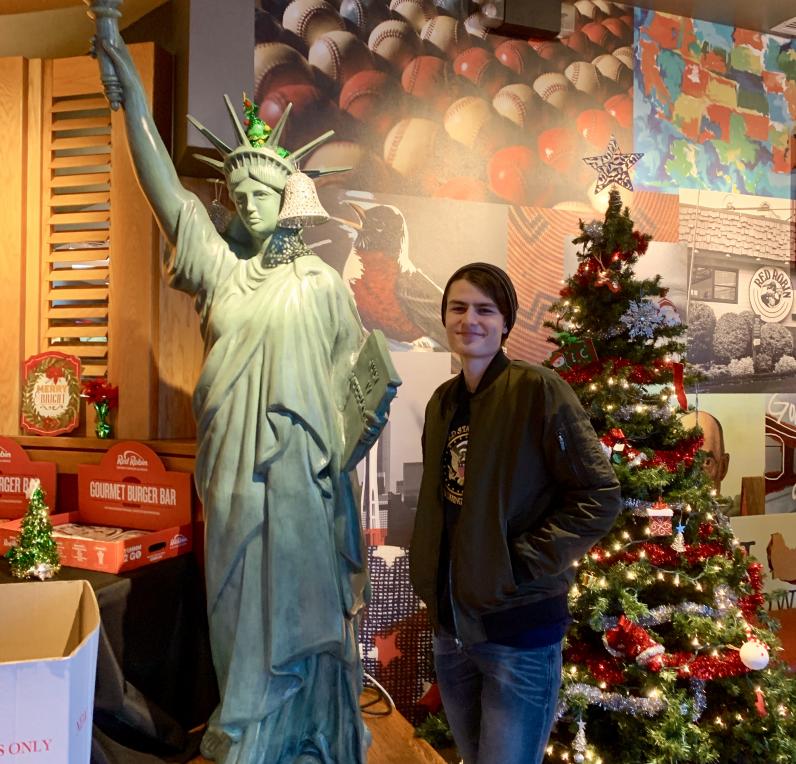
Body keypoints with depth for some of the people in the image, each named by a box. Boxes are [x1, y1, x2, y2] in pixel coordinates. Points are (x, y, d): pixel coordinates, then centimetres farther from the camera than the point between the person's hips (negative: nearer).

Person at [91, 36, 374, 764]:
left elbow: (351, 374, 4)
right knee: (239, 602, 12)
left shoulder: (322, 281, 1)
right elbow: (163, 187, -2)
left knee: (299, 597, 8)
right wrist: (130, 86, -8)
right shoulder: (219, 267, 6)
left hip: (300, 467, -2)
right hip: (234, 466, 3)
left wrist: (342, 445, -1)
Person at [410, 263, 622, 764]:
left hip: (520, 627, -6)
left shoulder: (537, 388, -14)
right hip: (449, 623, 6)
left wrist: (523, 561, -18)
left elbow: (599, 497, -15)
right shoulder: (443, 401, 6)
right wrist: (429, 572, 7)